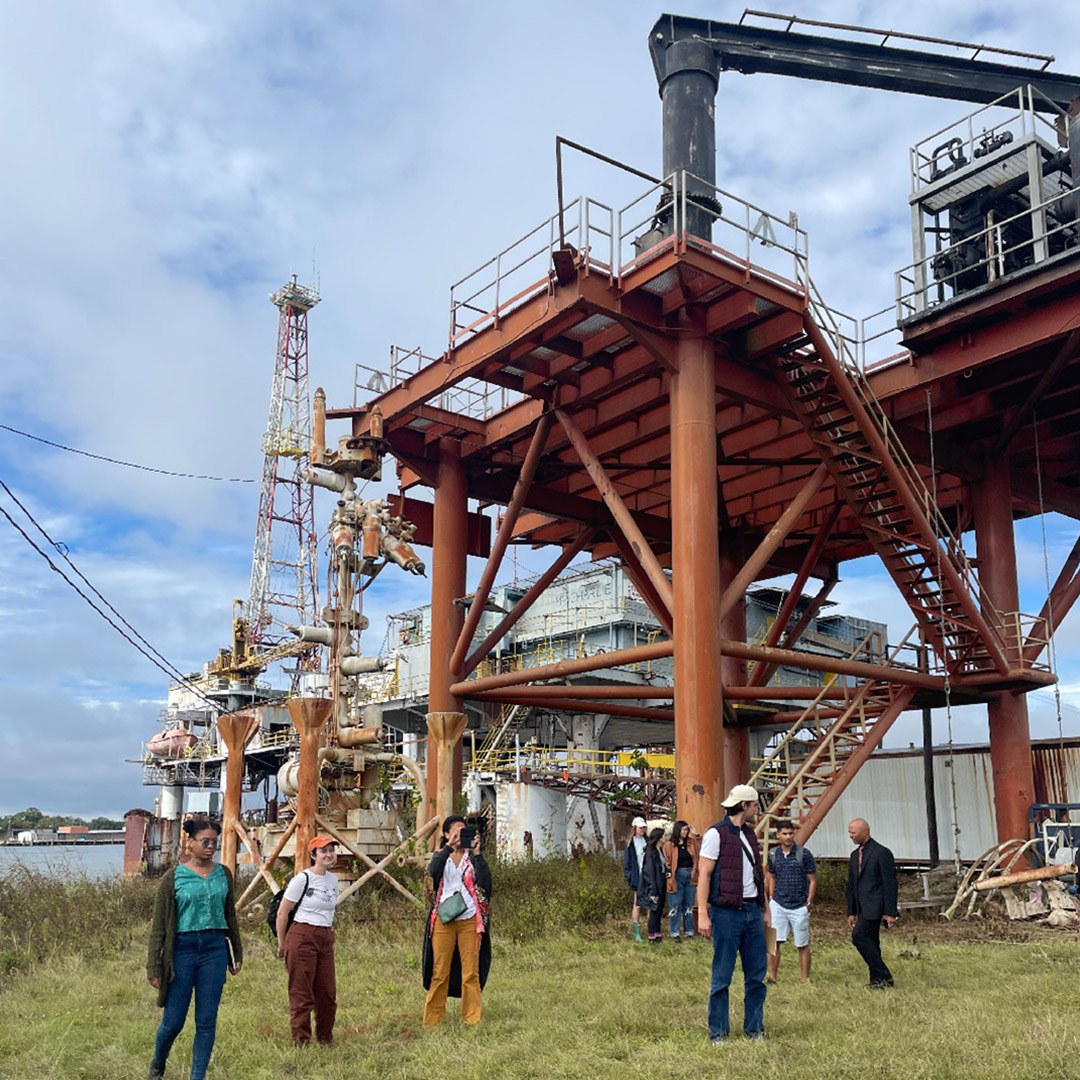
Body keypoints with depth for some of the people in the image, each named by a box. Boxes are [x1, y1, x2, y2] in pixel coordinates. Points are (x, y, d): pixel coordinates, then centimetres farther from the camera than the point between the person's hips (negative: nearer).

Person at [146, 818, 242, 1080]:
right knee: (173, 1021, 5)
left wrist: (237, 953, 16)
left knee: (207, 1021, 3)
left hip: (215, 950, 3)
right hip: (182, 949, -3)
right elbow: (159, 925, -2)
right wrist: (154, 967, -5)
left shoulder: (223, 874, 6)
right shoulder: (174, 877, -4)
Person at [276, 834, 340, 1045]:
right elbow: (282, 913, -4)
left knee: (328, 994, 6)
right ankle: (301, 1042, 8)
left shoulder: (333, 880, 12)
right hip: (302, 937, -6)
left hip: (326, 939, 6)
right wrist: (282, 945, 1)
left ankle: (325, 1041, 19)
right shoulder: (302, 879, -8)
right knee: (302, 995, -1)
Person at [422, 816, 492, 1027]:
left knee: (471, 972, 0)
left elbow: (484, 879, -10)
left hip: (470, 920, 0)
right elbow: (433, 871, -15)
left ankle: (473, 1018, 8)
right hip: (444, 920, 0)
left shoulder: (472, 856, 8)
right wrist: (449, 846, -22)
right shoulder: (440, 855, 9)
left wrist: (476, 853, -16)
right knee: (440, 972, 1)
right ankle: (433, 1019, 10)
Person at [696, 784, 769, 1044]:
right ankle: (718, 1031, 11)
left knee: (757, 974, 10)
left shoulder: (749, 834, 15)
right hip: (727, 913, -7)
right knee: (722, 976, 1)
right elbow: (704, 875, -11)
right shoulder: (716, 834, -8)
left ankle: (754, 1028, 21)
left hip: (752, 911, 7)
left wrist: (765, 909, 17)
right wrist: (703, 914, -17)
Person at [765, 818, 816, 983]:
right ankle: (772, 977, 3)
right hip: (778, 905, 3)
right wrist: (771, 898, 9)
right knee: (773, 942, -5)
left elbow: (812, 880, -2)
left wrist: (808, 903, -6)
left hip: (799, 907, -3)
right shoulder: (773, 854, 4)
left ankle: (805, 980, 16)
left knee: (802, 945, 6)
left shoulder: (803, 854, -7)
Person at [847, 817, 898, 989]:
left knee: (859, 936, -17)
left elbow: (890, 884, -13)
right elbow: (851, 885, 18)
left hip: (874, 905, -8)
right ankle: (878, 980, 14)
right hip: (863, 907, 8)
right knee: (870, 943, 8)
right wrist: (851, 912, 16)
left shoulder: (882, 853, -11)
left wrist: (890, 912, -16)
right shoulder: (855, 855, 14)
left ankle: (883, 976, -9)